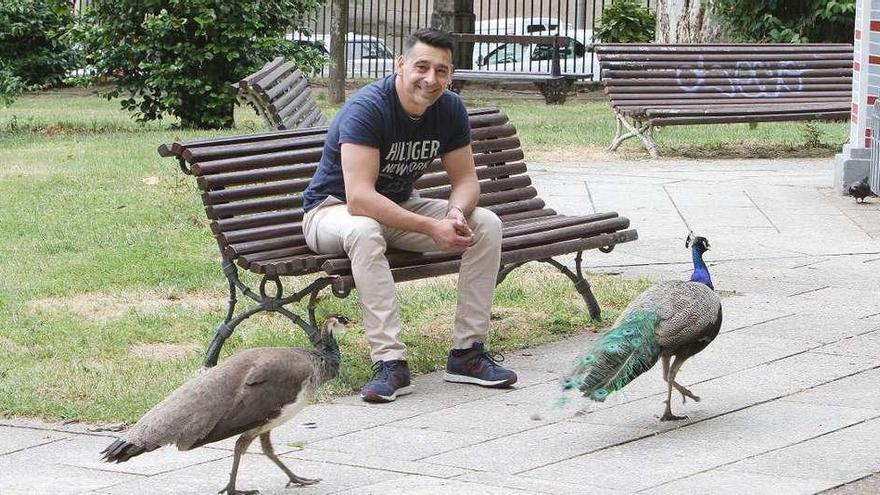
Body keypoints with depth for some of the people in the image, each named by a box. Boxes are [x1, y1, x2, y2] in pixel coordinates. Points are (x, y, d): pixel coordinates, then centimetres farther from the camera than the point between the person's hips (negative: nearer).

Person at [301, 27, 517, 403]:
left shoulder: (450, 109, -8)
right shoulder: (367, 108, -29)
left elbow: (465, 179, -2)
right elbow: (359, 198, -36)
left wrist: (457, 213, -27)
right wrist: (431, 227, -38)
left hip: (399, 206, 7)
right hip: (334, 209, -6)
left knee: (486, 225, -12)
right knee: (364, 231, -41)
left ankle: (467, 352, -10)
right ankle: (390, 362, -39)